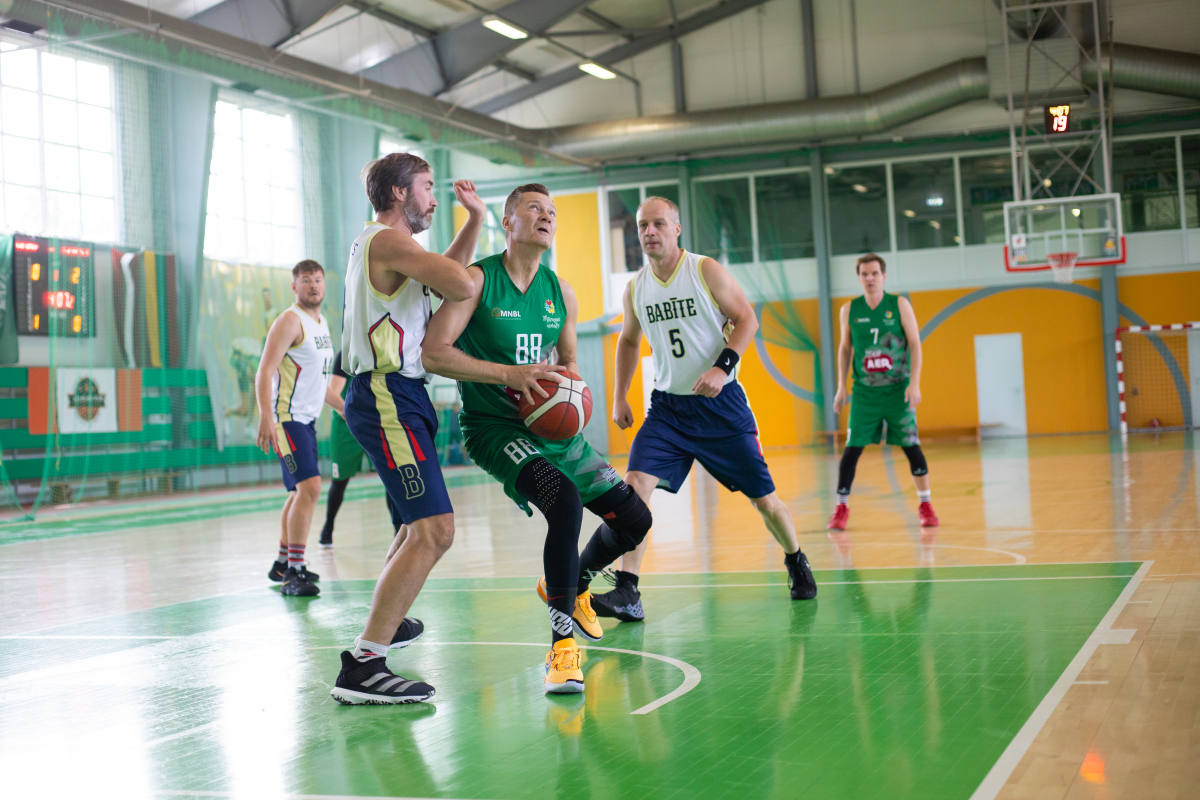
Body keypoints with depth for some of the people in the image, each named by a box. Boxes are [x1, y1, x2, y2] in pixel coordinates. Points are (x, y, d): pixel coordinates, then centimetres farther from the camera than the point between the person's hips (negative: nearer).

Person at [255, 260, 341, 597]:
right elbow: (265, 371, -21)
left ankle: (283, 564, 29)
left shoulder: (322, 324, 16)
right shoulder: (290, 321, -12)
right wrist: (266, 417, -32)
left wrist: (347, 408, 27)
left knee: (301, 491, 16)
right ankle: (294, 573, -16)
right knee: (310, 486, -18)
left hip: (307, 418, 10)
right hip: (287, 417, -10)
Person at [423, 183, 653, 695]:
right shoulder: (477, 280, -10)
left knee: (634, 519, 4)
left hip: (554, 427, 7)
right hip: (495, 427, -7)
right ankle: (562, 642, -23)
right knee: (566, 501, -34)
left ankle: (571, 585, 35)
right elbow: (433, 353, -19)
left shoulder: (560, 293, 8)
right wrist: (510, 374, -25)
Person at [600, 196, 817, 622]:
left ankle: (796, 562, 33)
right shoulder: (635, 288, 4)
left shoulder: (706, 270, -8)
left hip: (721, 402, -3)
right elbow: (628, 340, 19)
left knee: (763, 497, 4)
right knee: (635, 484, -18)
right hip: (667, 406, 3)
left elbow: (747, 319, -8)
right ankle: (627, 594, -16)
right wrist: (619, 397, 13)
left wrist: (722, 367, -22)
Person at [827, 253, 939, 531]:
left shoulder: (900, 305, -3)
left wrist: (914, 383, -13)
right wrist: (841, 387, 8)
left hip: (898, 390, -1)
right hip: (864, 391, 1)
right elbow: (845, 348, 12)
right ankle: (841, 508, 6)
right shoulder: (849, 310, 3)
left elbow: (914, 344, -4)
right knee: (852, 448, -4)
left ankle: (925, 504, 15)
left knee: (911, 446, 0)